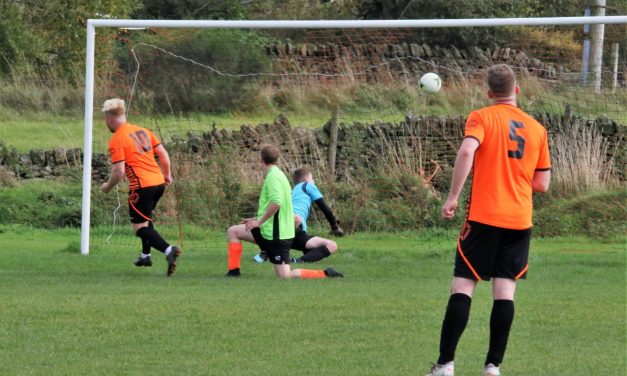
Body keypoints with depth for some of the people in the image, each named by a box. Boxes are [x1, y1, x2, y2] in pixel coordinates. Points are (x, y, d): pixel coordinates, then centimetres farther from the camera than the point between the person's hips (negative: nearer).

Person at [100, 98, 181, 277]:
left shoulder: (116, 141, -9)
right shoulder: (142, 131, 12)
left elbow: (119, 172, -14)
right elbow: (163, 153, 13)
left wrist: (107, 187, 3)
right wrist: (167, 174, 25)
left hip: (142, 186, -8)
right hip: (159, 182, 8)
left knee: (139, 227, -4)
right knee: (145, 218, 29)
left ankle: (168, 250, -26)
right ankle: (145, 255, 33)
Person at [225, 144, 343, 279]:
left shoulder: (273, 176, -17)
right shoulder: (277, 174, 13)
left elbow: (276, 202, -32)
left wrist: (259, 222, -22)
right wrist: (257, 219, 21)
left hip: (276, 234, -10)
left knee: (285, 275, -7)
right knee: (233, 231, 13)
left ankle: (325, 274, -5)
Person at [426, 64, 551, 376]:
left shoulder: (481, 118, -1)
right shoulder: (536, 128, 11)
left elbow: (466, 151, -21)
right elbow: (542, 184, 13)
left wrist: (453, 197, -17)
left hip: (484, 216, -3)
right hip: (520, 221, 3)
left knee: (463, 285, -2)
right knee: (505, 290, 2)